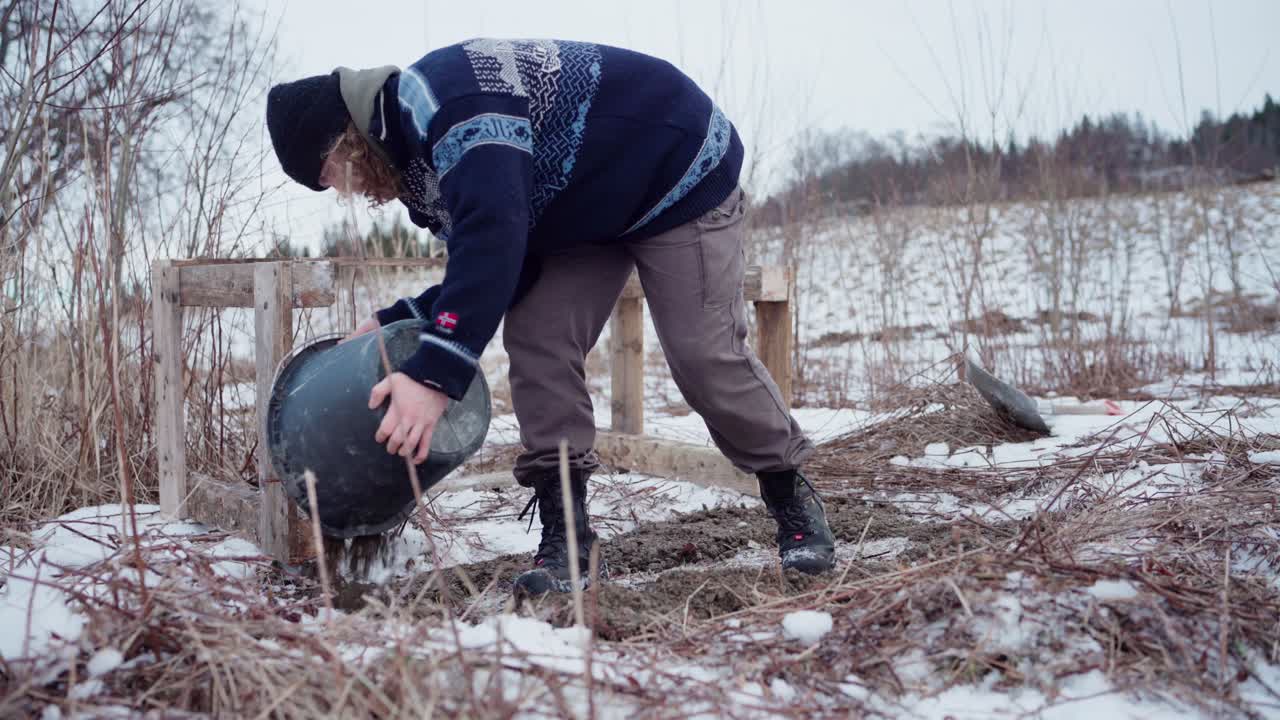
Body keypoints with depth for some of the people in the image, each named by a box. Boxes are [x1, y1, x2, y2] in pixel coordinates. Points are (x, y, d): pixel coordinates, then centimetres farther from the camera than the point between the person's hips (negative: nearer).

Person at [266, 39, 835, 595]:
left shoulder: (437, 94, -30)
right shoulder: (418, 146, 3)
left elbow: (493, 234, -44)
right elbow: (497, 264, 4)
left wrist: (435, 371, -48)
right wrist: (398, 320, -3)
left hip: (682, 174, -9)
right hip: (591, 205, 9)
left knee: (705, 354, -14)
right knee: (536, 339, -7)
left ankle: (792, 495, 10)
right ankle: (564, 535, -6)